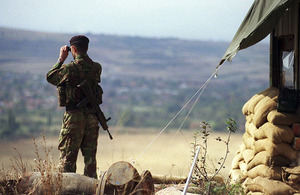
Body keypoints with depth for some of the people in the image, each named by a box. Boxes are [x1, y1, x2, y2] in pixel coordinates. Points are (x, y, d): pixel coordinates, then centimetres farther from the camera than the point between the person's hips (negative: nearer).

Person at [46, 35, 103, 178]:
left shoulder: (70, 68, -14)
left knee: (68, 155, 4)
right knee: (90, 154, 13)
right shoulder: (96, 67, 1)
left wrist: (61, 59, 10)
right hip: (92, 115, 5)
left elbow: (50, 77, 2)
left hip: (74, 115, -5)